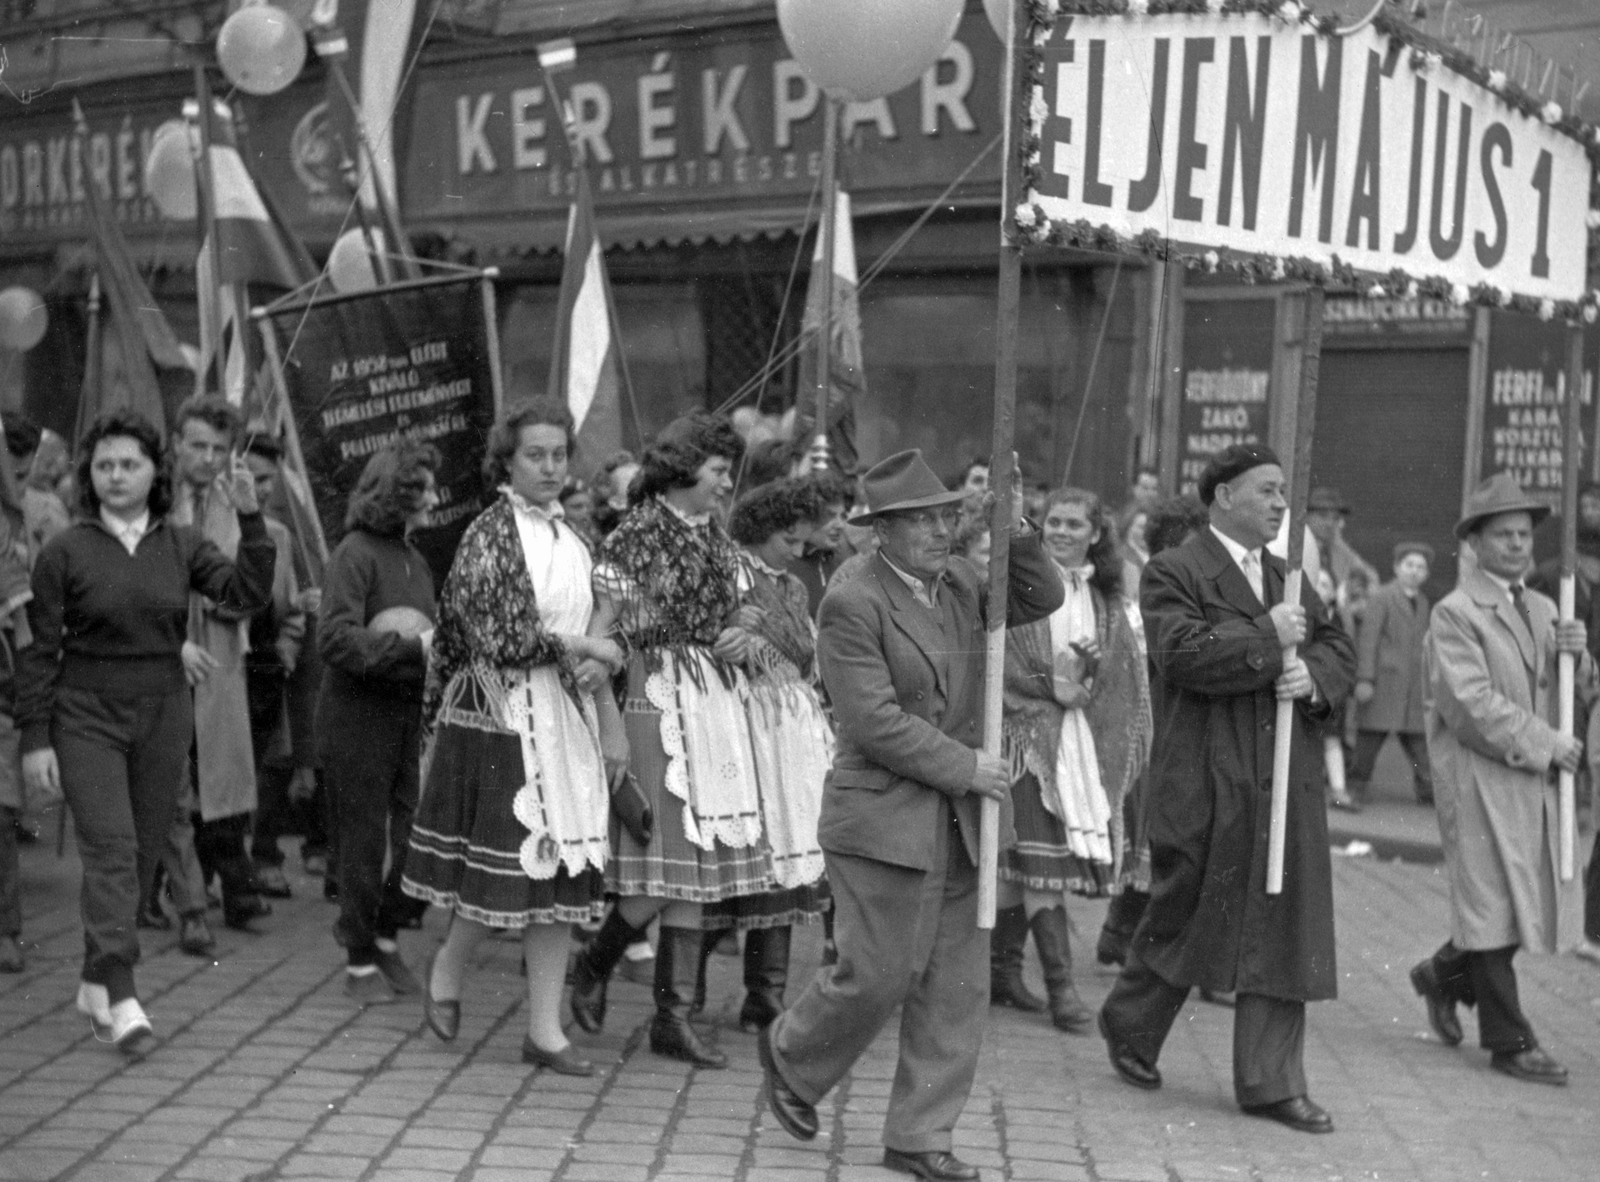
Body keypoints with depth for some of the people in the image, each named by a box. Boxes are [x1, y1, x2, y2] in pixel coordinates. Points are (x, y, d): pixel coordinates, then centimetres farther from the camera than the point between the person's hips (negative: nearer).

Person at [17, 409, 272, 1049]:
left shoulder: (182, 545, 5)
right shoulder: (65, 551, -3)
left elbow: (247, 593, -8)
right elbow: (40, 651, -1)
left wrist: (249, 518, -18)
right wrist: (35, 737, -5)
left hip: (164, 713, 3)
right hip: (87, 714, -3)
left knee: (142, 852, 8)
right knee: (111, 849, -14)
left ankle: (95, 982, 23)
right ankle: (121, 996, -16)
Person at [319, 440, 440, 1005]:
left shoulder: (415, 558, 13)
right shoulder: (356, 552, -11)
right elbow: (334, 637, -20)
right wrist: (408, 647, -21)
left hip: (410, 716, 7)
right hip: (357, 718, -7)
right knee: (365, 842, 3)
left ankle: (385, 935, 25)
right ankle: (360, 962, 16)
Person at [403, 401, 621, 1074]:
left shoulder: (570, 538, 14)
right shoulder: (490, 534, -7)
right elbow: (498, 635, -14)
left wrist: (597, 670, 2)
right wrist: (581, 647, -10)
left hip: (566, 717, 7)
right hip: (503, 715, -6)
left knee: (561, 870, 4)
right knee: (508, 864, -4)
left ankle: (545, 1030, 9)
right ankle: (447, 969, 24)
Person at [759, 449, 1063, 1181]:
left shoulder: (959, 587, 12)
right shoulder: (853, 605, -12)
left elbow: (1041, 600, 14)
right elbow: (875, 723, -18)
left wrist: (1018, 536, -3)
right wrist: (965, 767, -14)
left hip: (961, 824, 7)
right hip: (885, 822, -7)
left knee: (956, 989, 6)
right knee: (879, 975, -3)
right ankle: (791, 1057, 26)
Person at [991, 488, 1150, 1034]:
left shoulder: (1105, 600, 15)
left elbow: (1124, 672, 11)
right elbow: (996, 659, -7)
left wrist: (1088, 669, -9)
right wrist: (1053, 681, -14)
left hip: (1085, 740, 5)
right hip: (1029, 735, -5)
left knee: (1024, 864, 7)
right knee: (1041, 851, -11)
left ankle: (1003, 968, 17)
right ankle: (1059, 984, -9)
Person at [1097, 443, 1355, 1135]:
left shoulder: (1288, 578, 18)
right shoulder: (1174, 573, -5)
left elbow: (1339, 652, 16)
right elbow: (1182, 653, -20)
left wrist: (1313, 675, -6)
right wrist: (1267, 638, -18)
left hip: (1288, 788, 6)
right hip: (1205, 787, -6)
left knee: (1285, 932, 5)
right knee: (1183, 917, 5)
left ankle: (1270, 1083, 12)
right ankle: (1128, 1029, 30)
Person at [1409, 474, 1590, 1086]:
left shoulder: (1543, 610, 16)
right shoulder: (1455, 614, -8)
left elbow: (1582, 694, 17)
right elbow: (1470, 704, -17)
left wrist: (1578, 656, -5)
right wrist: (1545, 743, -14)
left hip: (1537, 782, 7)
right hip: (1480, 781, -7)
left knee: (1539, 902, 8)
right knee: (1496, 908, -1)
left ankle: (1443, 975, 30)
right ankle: (1509, 1042, 8)